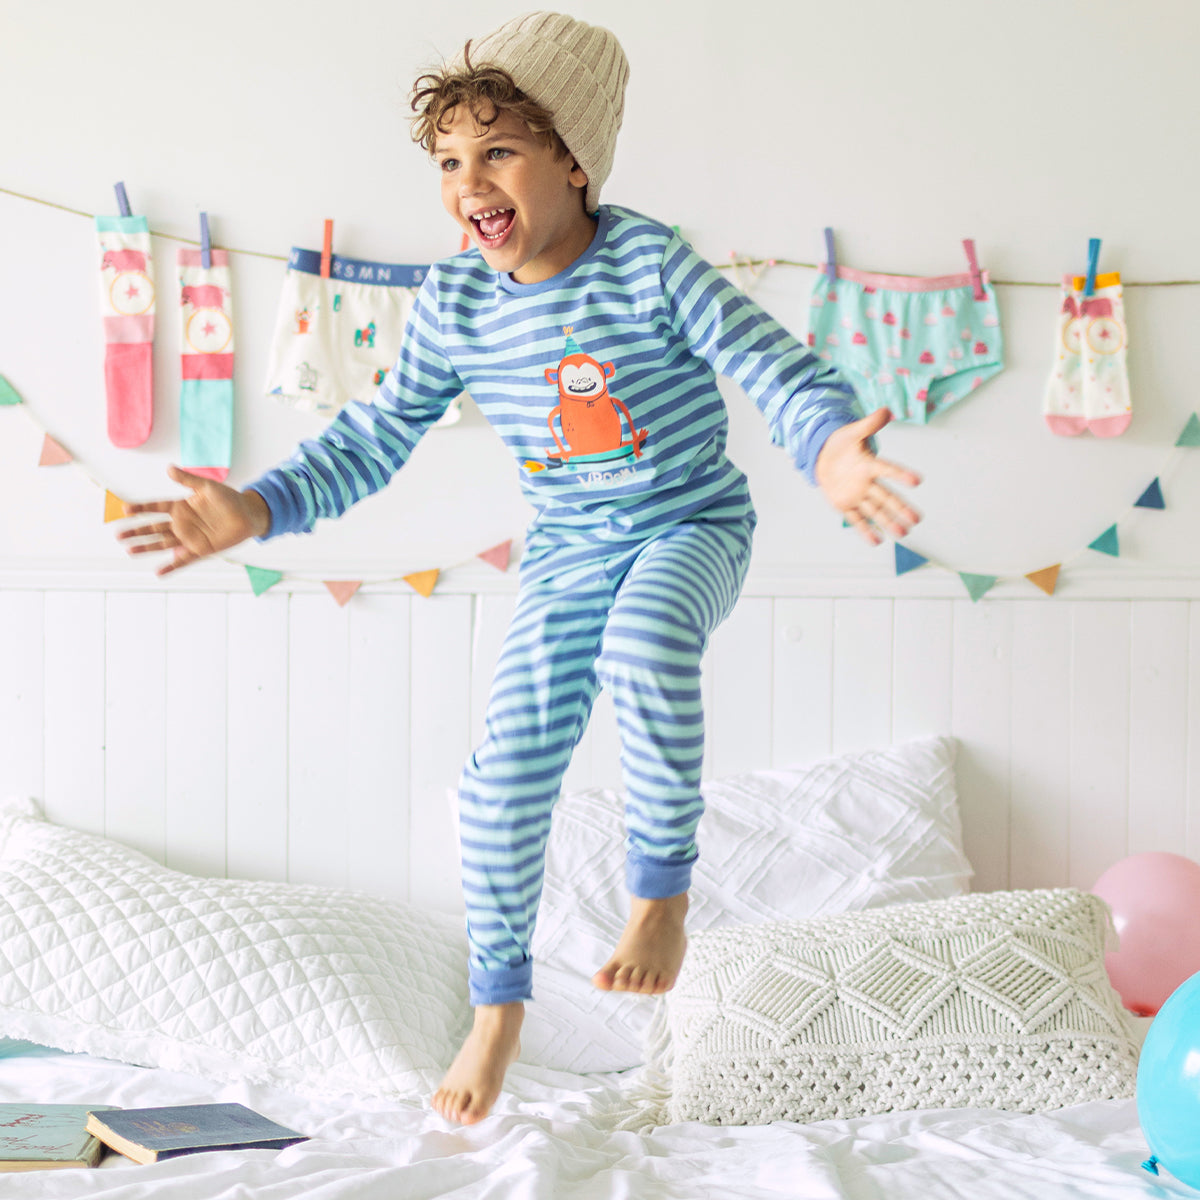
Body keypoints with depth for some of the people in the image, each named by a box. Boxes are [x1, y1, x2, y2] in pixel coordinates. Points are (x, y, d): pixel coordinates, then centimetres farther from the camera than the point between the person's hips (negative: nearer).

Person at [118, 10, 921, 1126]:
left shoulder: (649, 262, -19)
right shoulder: (453, 302, -8)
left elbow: (774, 367, -20)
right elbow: (373, 436, -1)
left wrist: (831, 446, -41)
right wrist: (258, 508, -13)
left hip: (692, 524, -3)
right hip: (568, 550, 4)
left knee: (645, 641, -37)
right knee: (506, 767, -4)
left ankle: (662, 882, -14)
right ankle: (498, 1000, 17)